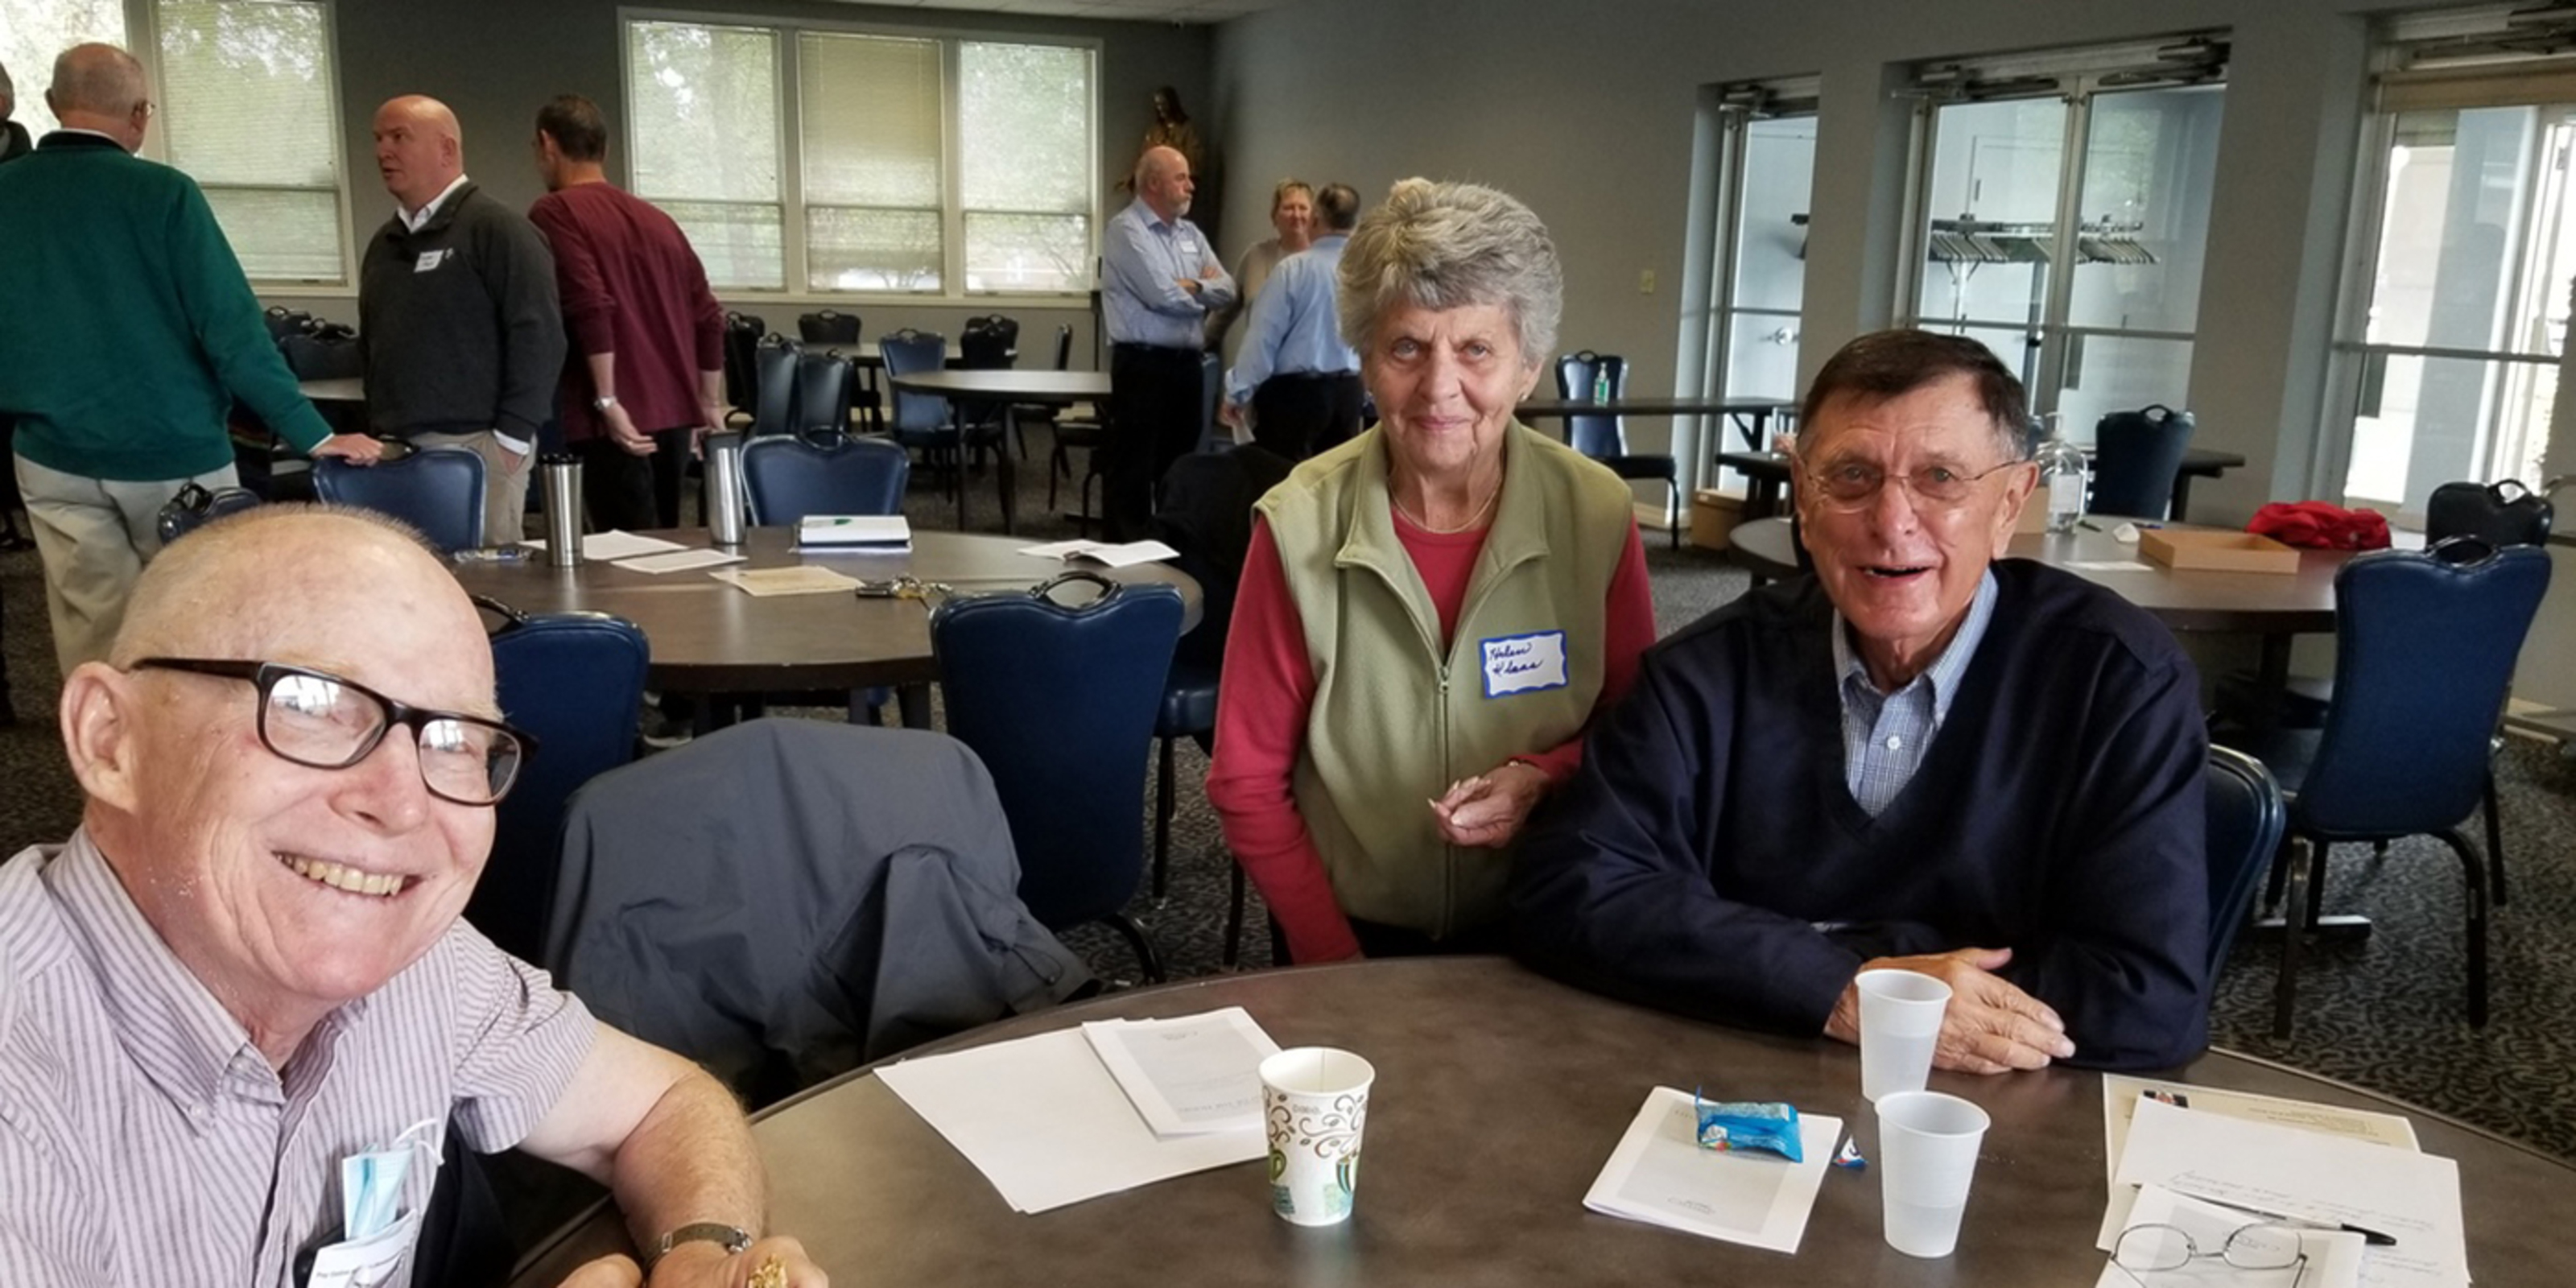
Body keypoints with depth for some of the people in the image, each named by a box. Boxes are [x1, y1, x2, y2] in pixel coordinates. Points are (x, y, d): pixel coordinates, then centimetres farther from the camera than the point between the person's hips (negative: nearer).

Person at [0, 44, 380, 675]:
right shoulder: (163, 192, -12)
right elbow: (230, 328, -16)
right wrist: (315, 435, -13)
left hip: (53, 457, 4)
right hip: (171, 454, -3)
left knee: (95, 646, 9)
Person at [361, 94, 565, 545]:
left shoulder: (497, 228, -5)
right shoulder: (385, 243, 19)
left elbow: (538, 337, -13)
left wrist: (510, 437, -15)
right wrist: (377, 430, 19)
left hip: (474, 444, -7)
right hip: (395, 448, 7)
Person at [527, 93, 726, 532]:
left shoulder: (554, 212, -3)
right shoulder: (657, 219, 15)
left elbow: (591, 307, -17)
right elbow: (709, 316, 14)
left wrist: (608, 401, -15)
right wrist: (709, 404, 21)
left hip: (620, 419, -7)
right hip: (673, 412, 7)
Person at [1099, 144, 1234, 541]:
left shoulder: (1190, 234, 16)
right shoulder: (1126, 229, -9)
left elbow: (1227, 289, 7)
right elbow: (1162, 295, -18)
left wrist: (1190, 287, -11)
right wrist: (1205, 287, 0)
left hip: (1187, 363, 8)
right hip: (1143, 364, -8)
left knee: (1180, 463, 14)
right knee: (1133, 466, -2)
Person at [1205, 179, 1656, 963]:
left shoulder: (1597, 515, -7)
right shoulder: (1299, 528, -10)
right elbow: (1247, 782, -3)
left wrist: (1545, 778, -13)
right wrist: (1335, 961, -10)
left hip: (1540, 936, 1)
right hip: (1353, 935, -1)